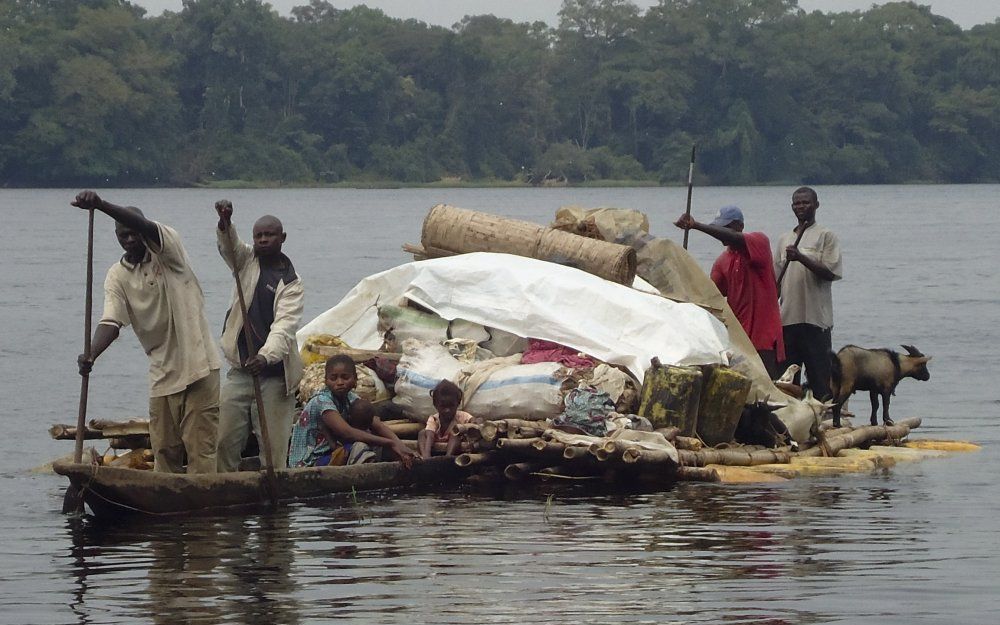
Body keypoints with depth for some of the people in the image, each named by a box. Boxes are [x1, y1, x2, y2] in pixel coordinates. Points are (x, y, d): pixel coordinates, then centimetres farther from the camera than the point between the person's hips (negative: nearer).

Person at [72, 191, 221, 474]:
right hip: (162, 373, 5)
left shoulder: (167, 252, -6)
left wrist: (101, 205, -43)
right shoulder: (117, 276, 4)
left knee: (201, 445, -6)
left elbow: (145, 226, -27)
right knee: (164, 450, 8)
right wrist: (91, 355, -30)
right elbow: (111, 321, -8)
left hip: (198, 365, -5)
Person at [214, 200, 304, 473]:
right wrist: (225, 223, -35)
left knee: (274, 447, -6)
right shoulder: (247, 260, 9)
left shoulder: (291, 282, -4)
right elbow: (229, 245, -12)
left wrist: (266, 356, -36)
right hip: (240, 370, 4)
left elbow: (284, 325, -18)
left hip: (275, 373, -4)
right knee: (225, 442, 0)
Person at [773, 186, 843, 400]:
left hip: (815, 319, -6)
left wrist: (801, 258, -21)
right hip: (787, 318, 6)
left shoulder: (825, 236, 1)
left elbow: (830, 273, -11)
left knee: (819, 378, -7)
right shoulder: (784, 240, 17)